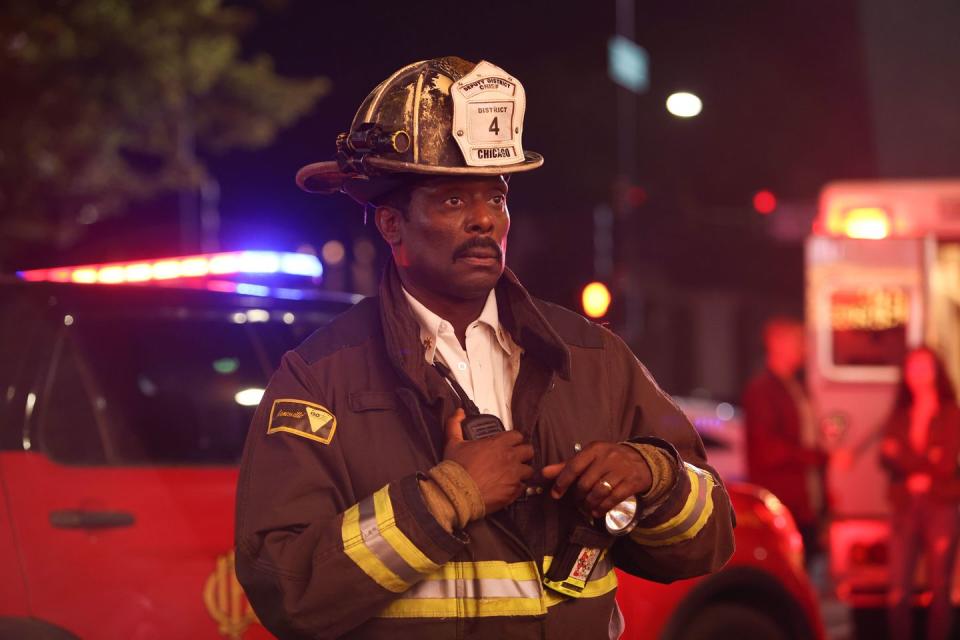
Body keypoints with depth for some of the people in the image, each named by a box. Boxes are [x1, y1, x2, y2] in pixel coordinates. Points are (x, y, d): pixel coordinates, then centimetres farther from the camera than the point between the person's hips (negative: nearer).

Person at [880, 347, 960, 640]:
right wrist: (923, 465, -13)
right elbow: (886, 459, 2)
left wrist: (903, 456, -9)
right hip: (904, 508, 3)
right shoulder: (898, 417, 12)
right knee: (898, 590, -4)